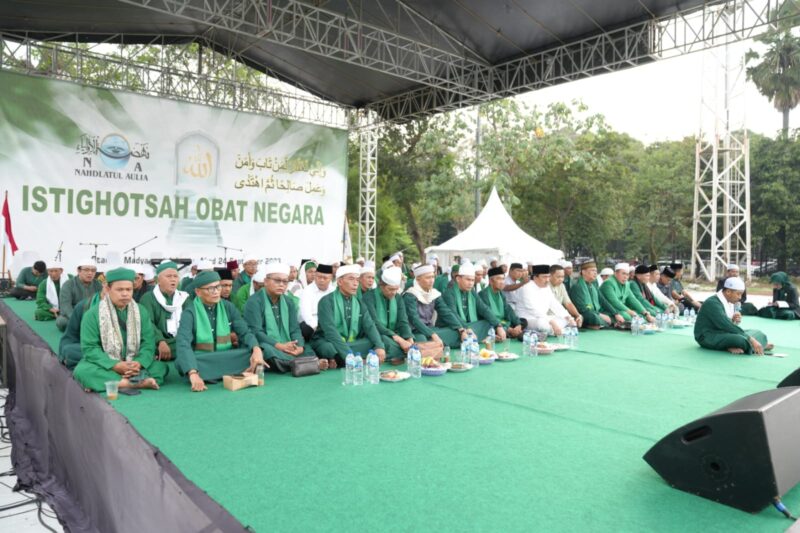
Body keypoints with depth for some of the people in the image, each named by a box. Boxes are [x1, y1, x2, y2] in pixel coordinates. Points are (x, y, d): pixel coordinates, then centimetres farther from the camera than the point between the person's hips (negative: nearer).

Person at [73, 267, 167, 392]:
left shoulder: (141, 312, 4)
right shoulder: (92, 314, -5)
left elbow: (148, 343, -2)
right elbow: (89, 348, -11)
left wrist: (139, 363, -23)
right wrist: (114, 365, -25)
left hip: (134, 365, 3)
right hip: (105, 365, -3)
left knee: (161, 366, -18)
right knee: (81, 371, -33)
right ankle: (138, 382, -41)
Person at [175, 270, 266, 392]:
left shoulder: (228, 307, 2)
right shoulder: (190, 312, -12)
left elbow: (245, 332, -4)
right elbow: (183, 344, -27)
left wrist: (256, 349, -28)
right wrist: (193, 373, -44)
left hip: (226, 358, 3)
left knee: (255, 353, -22)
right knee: (181, 362, -34)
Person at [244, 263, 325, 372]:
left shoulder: (289, 302, 13)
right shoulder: (254, 302, -6)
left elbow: (295, 329, 5)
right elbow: (255, 332, -15)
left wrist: (300, 346, -17)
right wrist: (279, 345, -26)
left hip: (287, 348, 7)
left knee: (306, 349, -16)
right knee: (268, 351, -37)